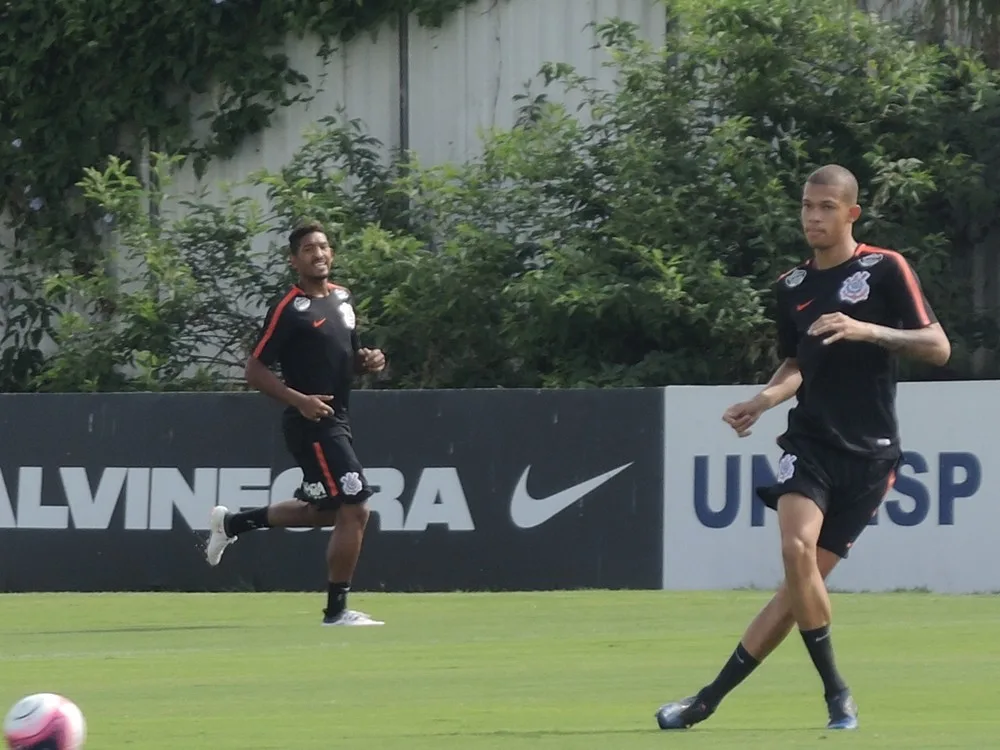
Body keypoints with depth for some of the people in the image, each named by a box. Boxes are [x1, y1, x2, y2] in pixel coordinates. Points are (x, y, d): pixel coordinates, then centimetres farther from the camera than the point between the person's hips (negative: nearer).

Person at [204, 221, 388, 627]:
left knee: (323, 511, 21)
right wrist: (299, 400, -24)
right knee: (355, 510, -13)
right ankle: (336, 609, -4)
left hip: (335, 421, 9)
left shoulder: (343, 299, 11)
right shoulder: (288, 310, -13)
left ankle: (233, 522, 37)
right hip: (310, 424, -9)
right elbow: (255, 371, -12)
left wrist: (367, 360, 2)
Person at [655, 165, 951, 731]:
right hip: (810, 442, 3)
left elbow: (938, 347, -9)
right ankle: (836, 693, -13)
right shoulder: (792, 287, 12)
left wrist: (867, 330, -22)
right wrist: (763, 400, 4)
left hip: (869, 451, -3)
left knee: (805, 581, -5)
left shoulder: (886, 270, -3)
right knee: (797, 547, -23)